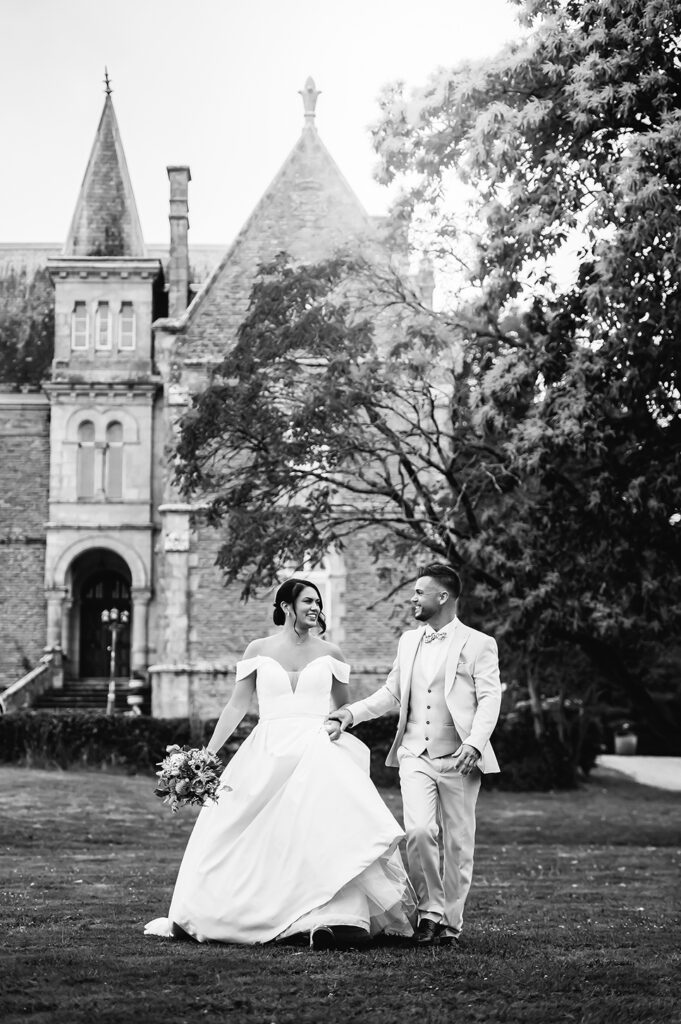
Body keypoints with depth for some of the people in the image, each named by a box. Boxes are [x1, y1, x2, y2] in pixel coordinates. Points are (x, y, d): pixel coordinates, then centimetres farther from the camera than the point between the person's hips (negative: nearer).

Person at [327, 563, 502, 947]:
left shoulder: (478, 644, -1)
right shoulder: (408, 641, 15)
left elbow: (490, 699, -7)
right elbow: (391, 694, 20)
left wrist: (475, 743, -22)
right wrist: (351, 713, 6)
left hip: (459, 759, -3)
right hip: (415, 755, 3)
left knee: (457, 843, 3)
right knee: (419, 830, -16)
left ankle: (450, 921, 16)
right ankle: (430, 911, -2)